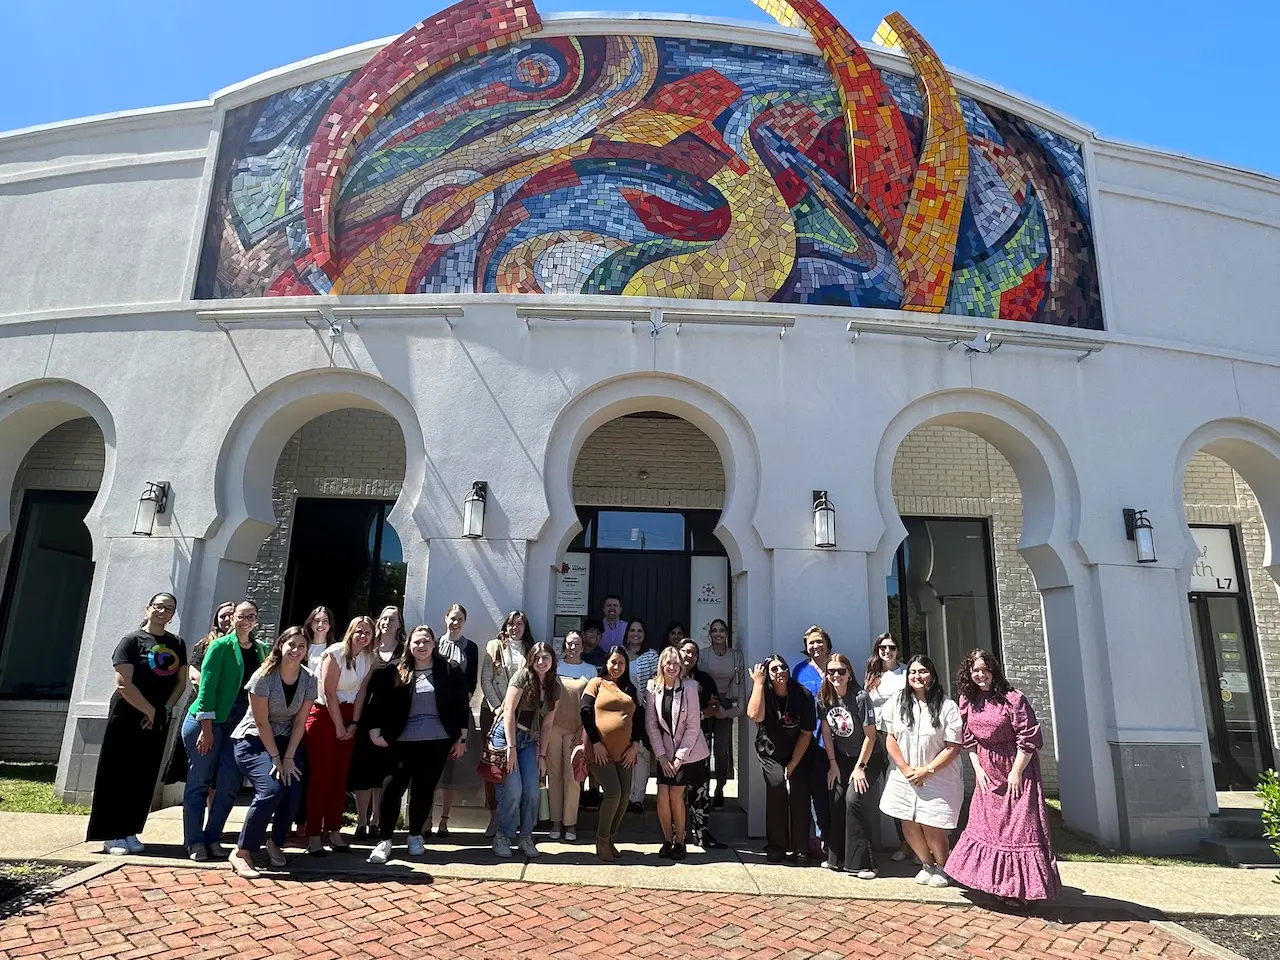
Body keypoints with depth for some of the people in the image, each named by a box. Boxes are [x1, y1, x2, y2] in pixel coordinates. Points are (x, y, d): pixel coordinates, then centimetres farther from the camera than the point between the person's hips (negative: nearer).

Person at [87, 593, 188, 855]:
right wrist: (150, 711, -12)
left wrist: (164, 709, -4)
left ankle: (129, 832, 17)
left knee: (144, 779, 8)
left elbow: (181, 681, 9)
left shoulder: (177, 644, 8)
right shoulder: (132, 640, -7)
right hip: (127, 718, -5)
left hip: (158, 722, 5)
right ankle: (111, 835, 7)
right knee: (118, 776, 0)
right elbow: (124, 684, -14)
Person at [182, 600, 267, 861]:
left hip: (240, 724, 4)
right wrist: (206, 728, -16)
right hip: (207, 720, -4)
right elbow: (207, 685, -12)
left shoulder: (261, 650, 8)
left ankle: (213, 838, 17)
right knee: (199, 781, 4)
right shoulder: (221, 646, -7)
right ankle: (194, 841, 14)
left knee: (230, 784, 2)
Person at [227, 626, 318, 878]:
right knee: (271, 789, -25)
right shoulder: (264, 677, -18)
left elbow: (300, 722, -3)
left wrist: (289, 757, -10)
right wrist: (276, 759, -16)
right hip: (253, 741, -4)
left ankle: (275, 843, 15)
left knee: (293, 793, -12)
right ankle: (242, 852, -9)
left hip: (287, 741, 4)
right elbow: (261, 722, -16)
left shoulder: (308, 680, -6)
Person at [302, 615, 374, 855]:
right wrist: (339, 726, -11)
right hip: (324, 715, -5)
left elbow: (361, 692, 4)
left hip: (348, 717, 5)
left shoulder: (369, 659, 2)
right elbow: (329, 693, -14)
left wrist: (353, 723, -2)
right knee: (320, 775, -4)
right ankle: (313, 834, 3)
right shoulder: (335, 653, -14)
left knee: (340, 776, 6)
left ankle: (333, 830, 15)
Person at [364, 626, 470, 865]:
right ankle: (384, 840, 8)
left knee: (424, 789, 9)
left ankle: (415, 835, 25)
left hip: (438, 740, 0)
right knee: (394, 786, -4)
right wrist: (374, 731, -4)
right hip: (403, 740, 0)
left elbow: (462, 705, 2)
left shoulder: (449, 670, -1)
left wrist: (462, 738, 1)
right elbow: (377, 700, 3)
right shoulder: (395, 671, 0)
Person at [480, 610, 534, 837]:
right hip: (494, 711, 0)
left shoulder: (531, 650, 11)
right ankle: (494, 815, 4)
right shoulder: (494, 647, 8)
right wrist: (498, 707, -8)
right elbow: (485, 680, 2)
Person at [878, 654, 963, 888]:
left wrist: (927, 770, -14)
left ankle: (942, 867, 30)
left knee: (932, 828, 1)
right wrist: (906, 769, -7)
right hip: (904, 778, 3)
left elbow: (953, 746, -11)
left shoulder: (947, 707, -9)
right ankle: (927, 864, 36)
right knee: (909, 827, 10)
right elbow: (890, 739, 3)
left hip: (937, 779, -3)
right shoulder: (897, 703, 0)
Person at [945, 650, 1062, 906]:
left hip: (1015, 771, -6)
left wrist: (1016, 772, -16)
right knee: (984, 824, 11)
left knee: (1019, 827, -3)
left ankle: (1019, 888, 8)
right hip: (987, 773, 6)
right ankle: (997, 884, 26)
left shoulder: (1013, 699, -18)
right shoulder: (968, 701, 1)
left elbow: (1028, 739, -17)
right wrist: (977, 768, 1)